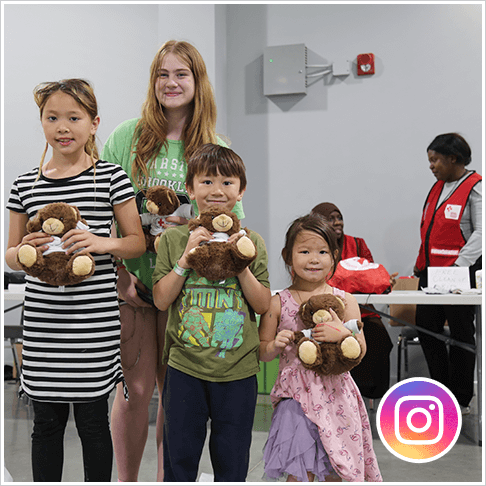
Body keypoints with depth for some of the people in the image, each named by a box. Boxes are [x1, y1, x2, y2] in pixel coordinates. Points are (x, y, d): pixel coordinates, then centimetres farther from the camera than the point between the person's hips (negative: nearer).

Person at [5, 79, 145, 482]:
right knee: (47, 421, 12)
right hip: (42, 321, 3)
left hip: (94, 320, -2)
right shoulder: (26, 185, 9)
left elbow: (137, 242, 4)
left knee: (93, 421, 8)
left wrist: (102, 243, -15)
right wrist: (23, 253, -8)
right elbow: (11, 254, 15)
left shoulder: (111, 178, 1)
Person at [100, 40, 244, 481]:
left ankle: (166, 478, 26)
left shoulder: (215, 149, 4)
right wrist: (120, 273, -9)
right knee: (136, 387, 1)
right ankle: (127, 481, 20)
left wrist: (187, 225, -13)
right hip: (130, 280, -1)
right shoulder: (127, 137, 1)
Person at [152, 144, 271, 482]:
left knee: (232, 462, 12)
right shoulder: (174, 238, 1)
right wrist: (187, 257, -13)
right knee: (179, 457, 11)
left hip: (237, 367, 1)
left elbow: (263, 305, -1)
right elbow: (161, 300, -4)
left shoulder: (251, 241, 2)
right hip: (185, 365, 0)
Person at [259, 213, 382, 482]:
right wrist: (275, 345, -15)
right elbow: (262, 352, 7)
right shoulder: (278, 303, -1)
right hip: (296, 396, -1)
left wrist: (344, 333, -19)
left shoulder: (344, 300, 1)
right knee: (300, 472, -3)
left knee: (334, 472, 10)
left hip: (335, 394, 1)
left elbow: (360, 351, 1)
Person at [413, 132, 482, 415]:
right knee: (426, 328, 8)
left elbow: (480, 233, -17)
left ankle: (461, 399, 16)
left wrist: (459, 265, -24)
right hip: (431, 271, 8)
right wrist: (421, 263, 13)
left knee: (461, 334, 3)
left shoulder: (475, 187, -9)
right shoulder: (438, 188, 15)